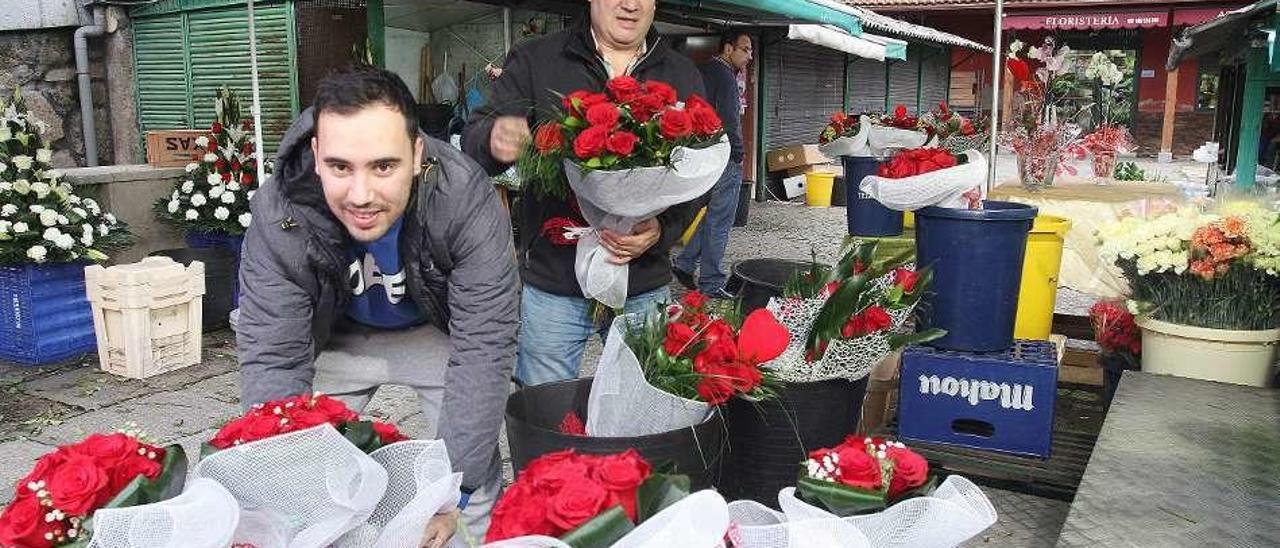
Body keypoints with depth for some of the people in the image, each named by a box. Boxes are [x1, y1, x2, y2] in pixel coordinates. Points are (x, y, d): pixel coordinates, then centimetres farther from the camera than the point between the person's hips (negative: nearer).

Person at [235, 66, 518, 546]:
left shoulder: (466, 200, -34)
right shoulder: (278, 216, -30)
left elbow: (482, 349, -32)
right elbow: (272, 360, -25)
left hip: (437, 332, 0)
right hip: (335, 337, 1)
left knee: (476, 466, -4)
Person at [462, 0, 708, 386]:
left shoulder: (684, 77, 6)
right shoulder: (534, 62, -1)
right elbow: (473, 140, -5)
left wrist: (663, 229, -17)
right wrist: (494, 140, -30)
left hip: (644, 287, 2)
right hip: (551, 285, -2)